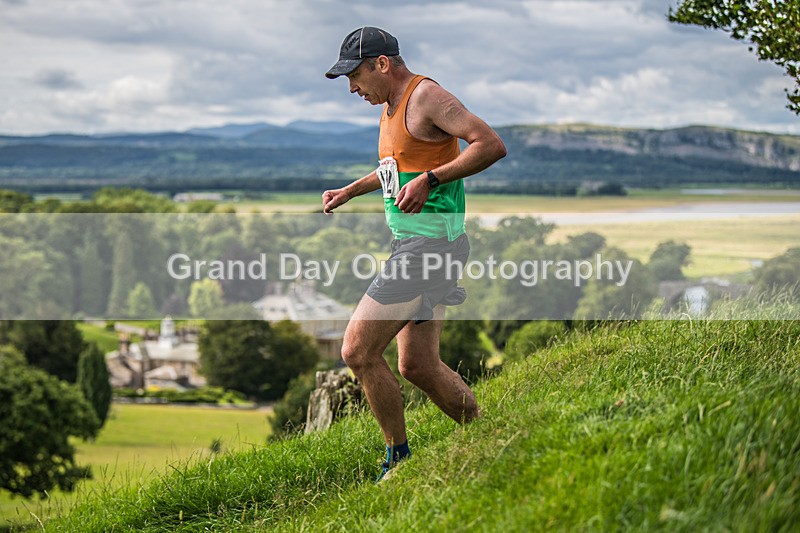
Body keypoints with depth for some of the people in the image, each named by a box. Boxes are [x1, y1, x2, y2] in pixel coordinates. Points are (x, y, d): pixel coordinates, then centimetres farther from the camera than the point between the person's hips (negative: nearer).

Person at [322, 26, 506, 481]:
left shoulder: (426, 95, -12)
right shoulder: (391, 106, 17)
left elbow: (492, 145, -22)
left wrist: (429, 179, -25)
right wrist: (350, 192, 30)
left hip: (430, 242, -10)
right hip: (412, 243, 10)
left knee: (358, 351, -10)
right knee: (418, 366, 11)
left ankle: (399, 459, 1)